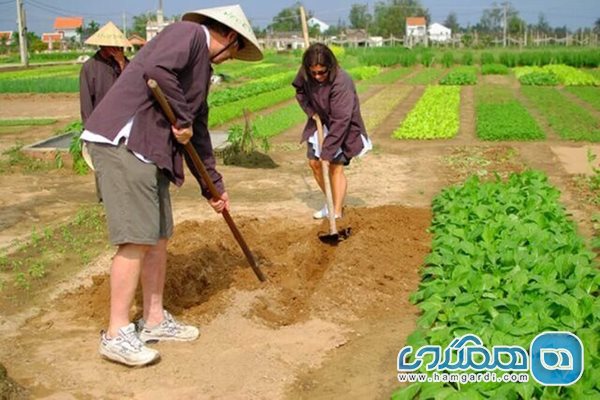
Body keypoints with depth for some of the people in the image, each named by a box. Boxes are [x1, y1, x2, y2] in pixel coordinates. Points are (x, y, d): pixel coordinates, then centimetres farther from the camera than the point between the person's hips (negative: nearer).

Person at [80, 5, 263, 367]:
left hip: (152, 150, 10)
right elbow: (155, 69, -24)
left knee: (159, 235, 12)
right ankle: (117, 334, 1)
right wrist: (183, 119, -12)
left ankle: (155, 320, 24)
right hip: (122, 141, -10)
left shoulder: (203, 68, 24)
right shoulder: (188, 33, -4)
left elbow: (199, 132, 27)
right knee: (136, 238, -10)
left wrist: (213, 184, 29)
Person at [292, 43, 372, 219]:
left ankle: (337, 213, -7)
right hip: (320, 122, 6)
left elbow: (340, 121, -34)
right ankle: (331, 203, 25)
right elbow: (299, 90, 7)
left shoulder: (341, 82, -34)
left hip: (343, 127, -6)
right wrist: (310, 110, -11)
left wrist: (327, 151, -34)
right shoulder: (305, 75, -17)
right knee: (314, 163, 6)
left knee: (335, 166, -12)